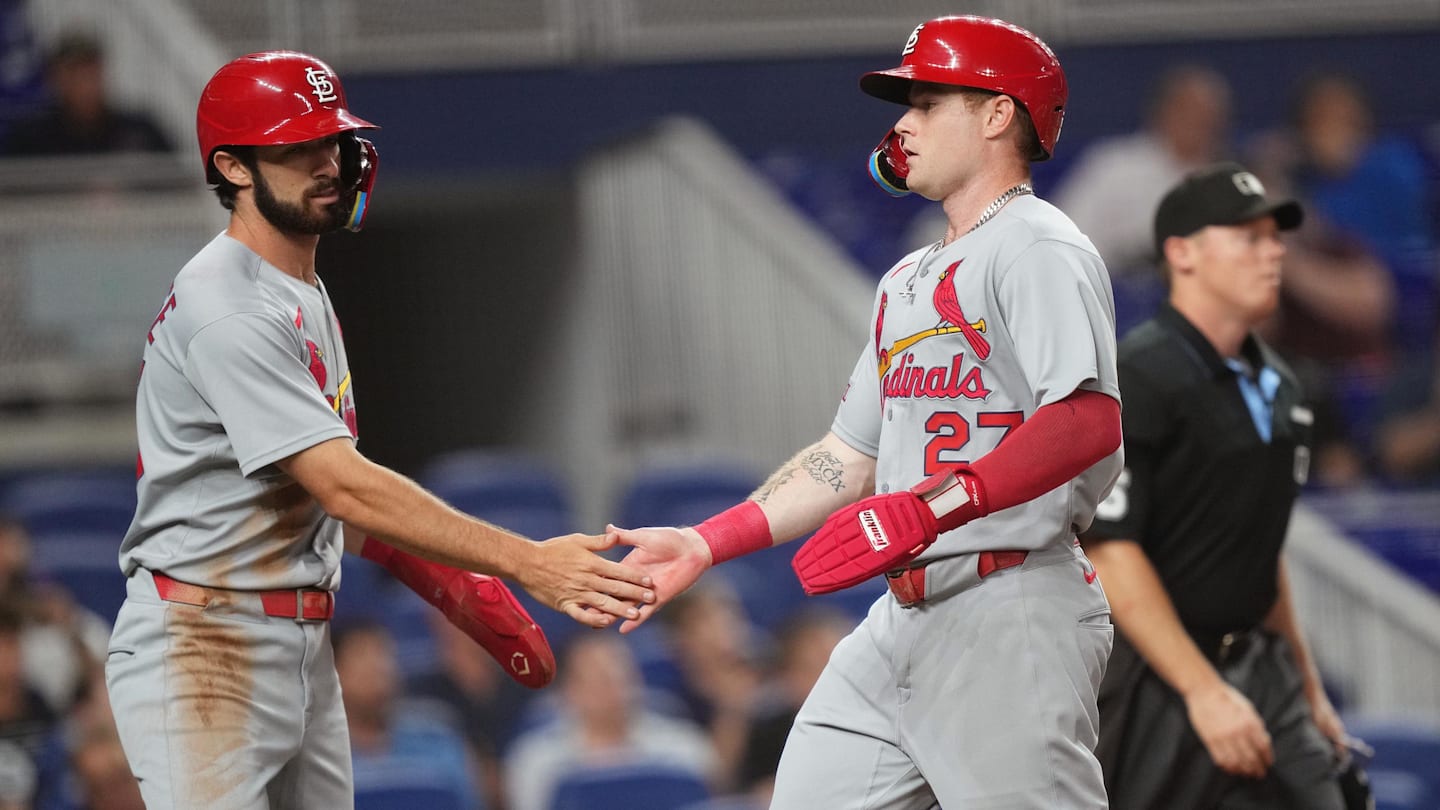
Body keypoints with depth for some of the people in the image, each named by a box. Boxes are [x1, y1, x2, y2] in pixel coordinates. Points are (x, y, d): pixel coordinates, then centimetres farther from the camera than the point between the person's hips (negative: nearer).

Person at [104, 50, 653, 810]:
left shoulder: (305, 293, 15)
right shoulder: (228, 311, -19)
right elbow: (345, 489, -26)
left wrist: (448, 583, 7)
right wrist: (528, 564, -29)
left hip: (303, 650, 10)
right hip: (202, 653, -10)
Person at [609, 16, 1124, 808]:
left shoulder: (1035, 249, -7)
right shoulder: (907, 281, 23)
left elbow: (1089, 423, -21)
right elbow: (847, 458, 25)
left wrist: (929, 507, -29)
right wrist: (704, 543, 14)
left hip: (1010, 616, -9)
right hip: (904, 617, 9)